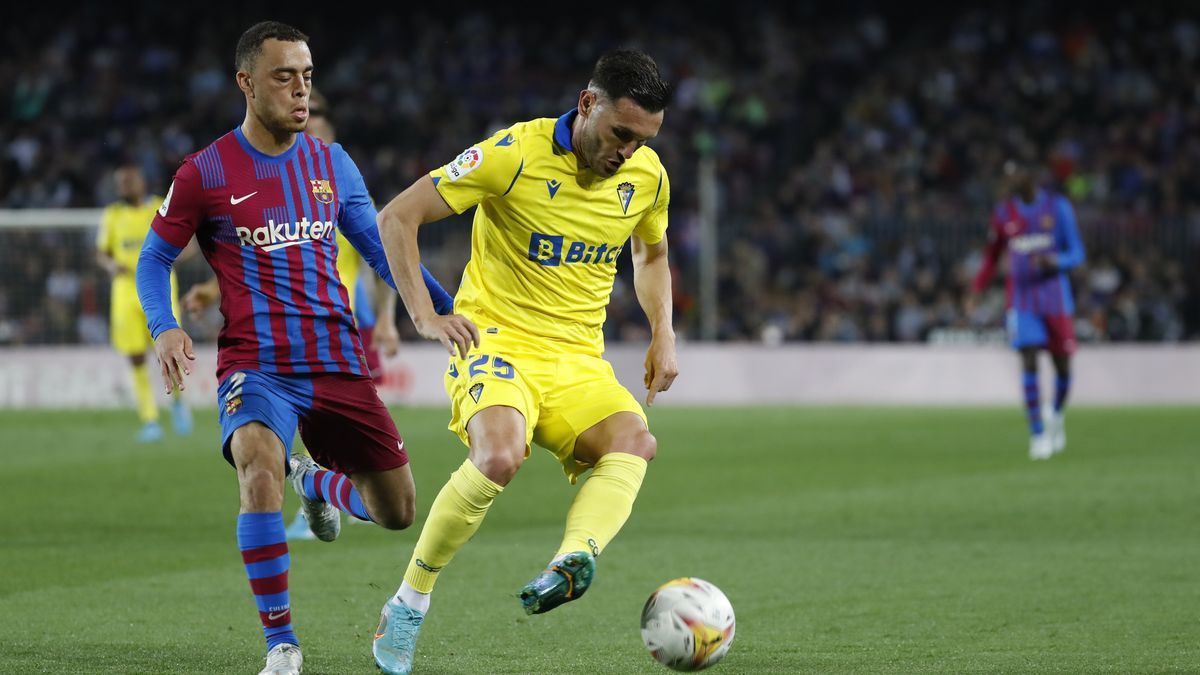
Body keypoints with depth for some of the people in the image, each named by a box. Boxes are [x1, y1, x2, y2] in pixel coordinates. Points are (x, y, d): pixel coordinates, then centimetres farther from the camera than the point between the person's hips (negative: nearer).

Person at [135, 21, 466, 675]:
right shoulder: (205, 173, -2)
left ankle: (314, 482, 42)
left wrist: (441, 308, 0)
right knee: (259, 472, -33)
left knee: (396, 511, 6)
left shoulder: (331, 163, 9)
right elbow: (154, 258, 6)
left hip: (337, 363, 4)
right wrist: (164, 327, -12)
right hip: (255, 367, -4)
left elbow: (381, 247, 14)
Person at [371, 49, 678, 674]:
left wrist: (663, 334, 12)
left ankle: (572, 561, -50)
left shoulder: (647, 176, 4)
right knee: (500, 456, -33)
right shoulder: (515, 154, -13)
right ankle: (407, 607, -16)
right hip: (496, 342, -5)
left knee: (635, 441, -27)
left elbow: (651, 253, 27)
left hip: (579, 361, 5)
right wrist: (422, 314, -18)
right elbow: (396, 217, -9)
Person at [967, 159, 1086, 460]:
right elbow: (992, 257, 14)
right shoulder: (1003, 213, 4)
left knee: (1062, 365, 4)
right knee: (1029, 363, -11)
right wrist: (976, 290, 4)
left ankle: (1056, 415, 33)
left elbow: (1076, 254, -1)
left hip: (1056, 296, 0)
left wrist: (1053, 261, -22)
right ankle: (1038, 434, -8)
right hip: (1021, 297, 0)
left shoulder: (1058, 207, -2)